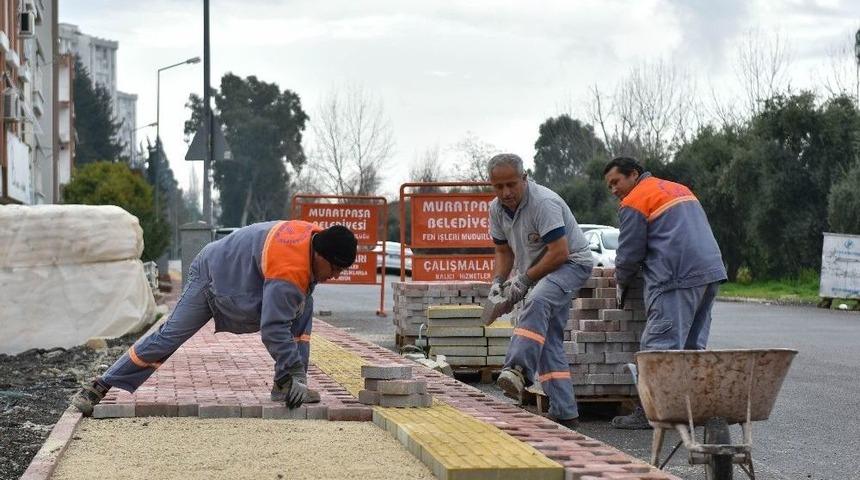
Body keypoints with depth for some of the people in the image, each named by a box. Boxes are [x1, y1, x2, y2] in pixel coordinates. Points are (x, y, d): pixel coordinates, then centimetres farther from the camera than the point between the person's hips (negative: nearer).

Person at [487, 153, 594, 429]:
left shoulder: (544, 203, -24)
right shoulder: (497, 209, 2)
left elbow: (560, 253, -26)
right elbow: (504, 251, 14)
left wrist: (525, 280, -22)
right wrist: (498, 281, -5)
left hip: (572, 263, -9)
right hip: (540, 273, 9)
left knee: (537, 302, -37)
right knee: (549, 341, 4)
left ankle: (518, 371, -52)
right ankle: (565, 414, 4)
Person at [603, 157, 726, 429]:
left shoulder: (634, 203, -1)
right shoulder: (680, 189, 26)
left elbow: (630, 254, -1)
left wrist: (621, 284, 17)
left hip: (678, 279, -9)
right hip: (711, 272, 9)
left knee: (660, 345, -8)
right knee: (693, 345, 13)